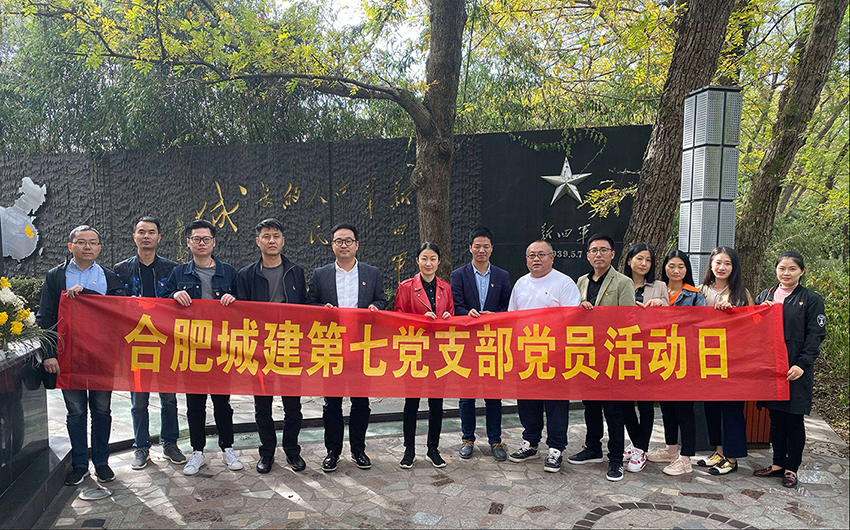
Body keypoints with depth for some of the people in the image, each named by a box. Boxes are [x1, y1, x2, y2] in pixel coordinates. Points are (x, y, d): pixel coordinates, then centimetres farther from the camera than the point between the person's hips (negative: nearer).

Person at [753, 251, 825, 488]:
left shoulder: (811, 299, -1)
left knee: (794, 419, 3)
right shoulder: (764, 296, 11)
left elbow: (815, 335, -6)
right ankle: (778, 463, 23)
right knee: (775, 416, 11)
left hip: (796, 368, -4)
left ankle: (791, 468, 15)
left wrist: (802, 364, -15)